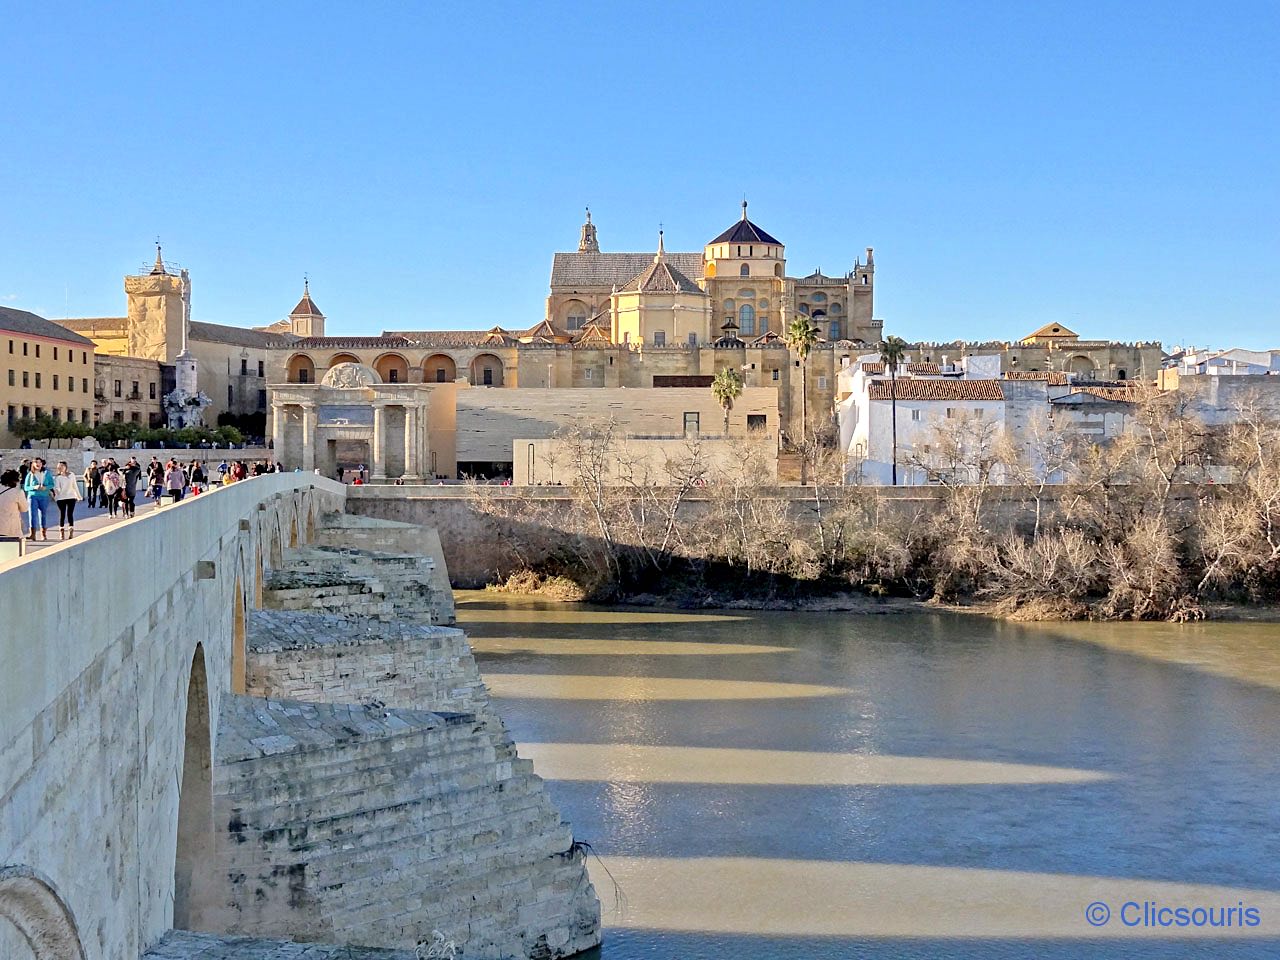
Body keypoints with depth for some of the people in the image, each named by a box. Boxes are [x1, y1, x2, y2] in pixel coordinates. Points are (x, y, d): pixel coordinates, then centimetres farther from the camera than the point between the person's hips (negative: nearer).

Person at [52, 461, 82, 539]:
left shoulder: (71, 475, 4)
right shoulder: (57, 477, -2)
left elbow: (75, 486, 12)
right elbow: (57, 488, -12)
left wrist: (78, 495, 17)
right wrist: (56, 490, -35)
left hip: (71, 497, 1)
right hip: (61, 498, -1)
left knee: (70, 514, 0)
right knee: (62, 515, 0)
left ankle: (71, 531, 4)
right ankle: (61, 532, 5)